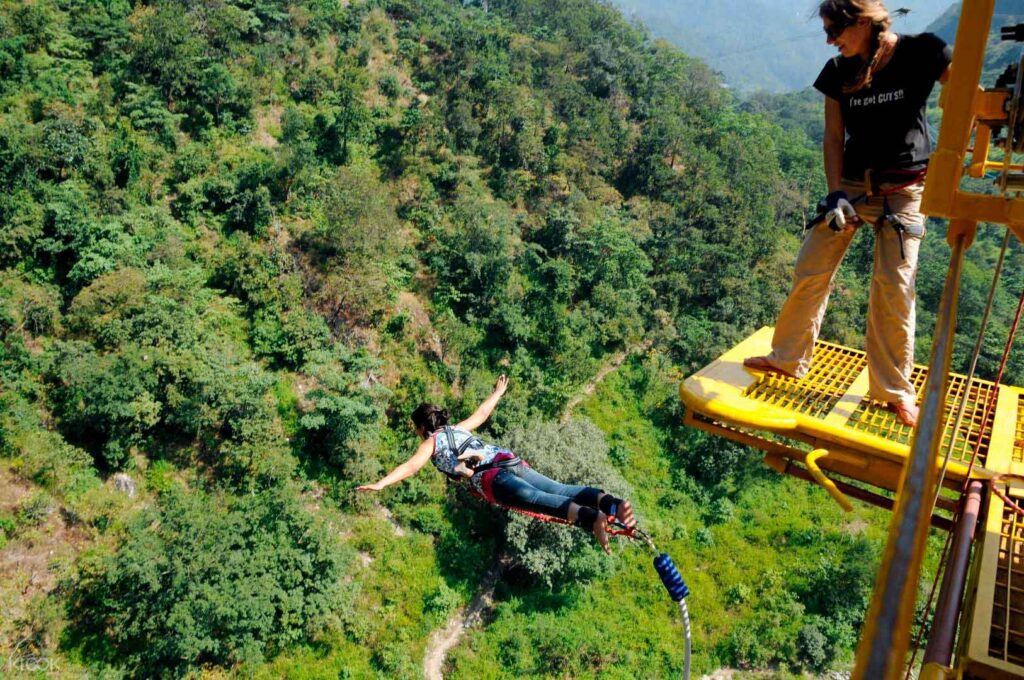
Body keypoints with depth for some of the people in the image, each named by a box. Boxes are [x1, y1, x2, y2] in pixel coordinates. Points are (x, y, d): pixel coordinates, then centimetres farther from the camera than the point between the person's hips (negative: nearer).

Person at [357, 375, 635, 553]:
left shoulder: (431, 442, 19)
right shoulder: (459, 429, 37)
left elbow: (411, 467, 3)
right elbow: (481, 414, 52)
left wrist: (380, 484, -2)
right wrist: (498, 393, 69)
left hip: (491, 477, -7)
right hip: (512, 462, 7)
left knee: (534, 498, -31)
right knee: (562, 490, -12)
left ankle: (589, 517, -56)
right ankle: (611, 504, -35)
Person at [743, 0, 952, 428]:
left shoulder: (922, 54, -9)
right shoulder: (839, 72, 1)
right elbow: (834, 138, 1)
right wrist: (835, 194, -10)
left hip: (903, 190, -3)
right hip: (851, 184, 4)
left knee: (894, 287, -6)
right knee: (810, 271, 1)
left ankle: (894, 390, 9)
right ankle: (788, 360, 18)